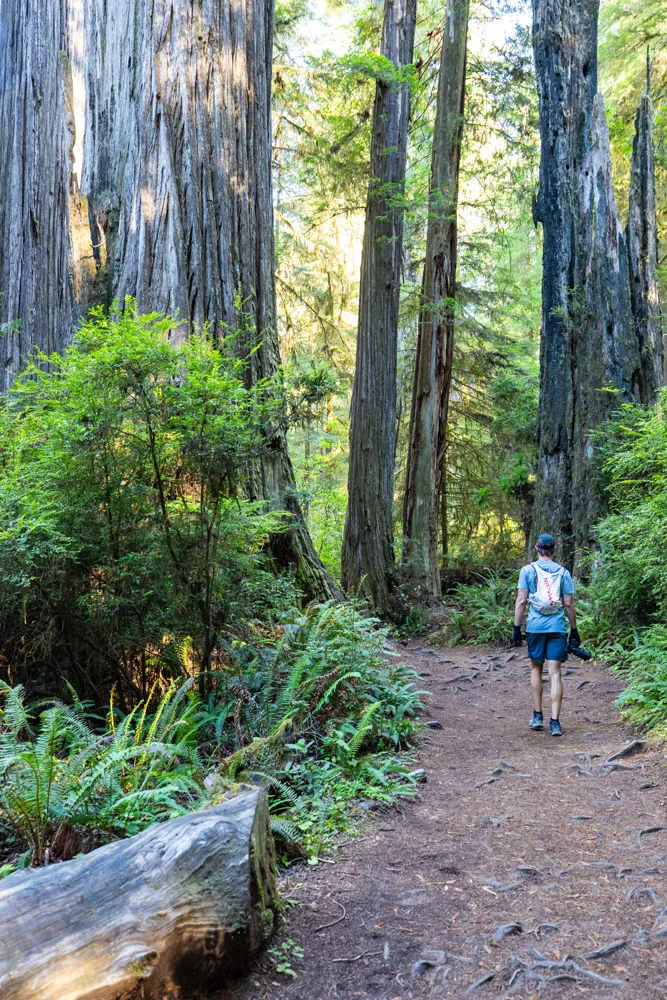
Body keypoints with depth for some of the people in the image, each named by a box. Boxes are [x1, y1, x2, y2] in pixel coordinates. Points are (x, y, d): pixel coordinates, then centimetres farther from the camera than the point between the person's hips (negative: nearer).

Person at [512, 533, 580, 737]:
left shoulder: (528, 570, 1)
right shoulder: (563, 572, 4)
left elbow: (521, 601, -4)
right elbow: (569, 604, 3)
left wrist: (517, 628, 0)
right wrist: (574, 631, 11)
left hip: (535, 626, 0)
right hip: (558, 628, 0)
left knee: (536, 668, 16)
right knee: (555, 673, 0)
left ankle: (537, 716, 18)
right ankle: (555, 722, -5)